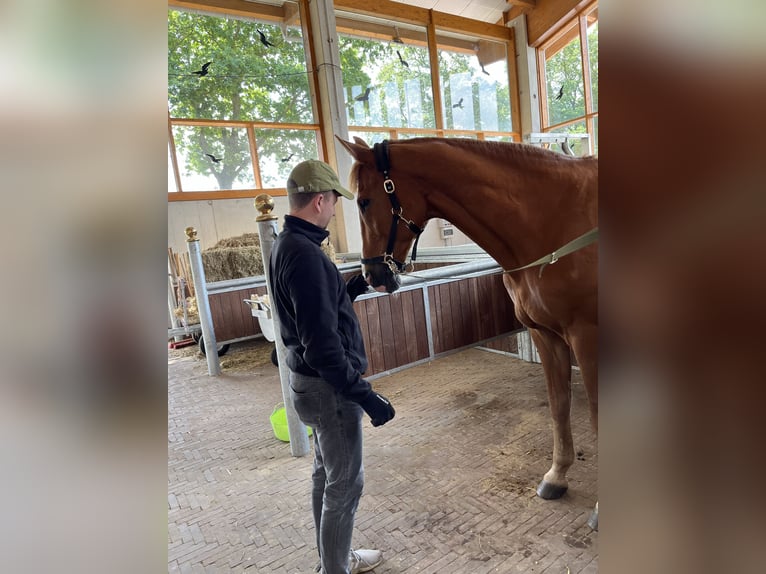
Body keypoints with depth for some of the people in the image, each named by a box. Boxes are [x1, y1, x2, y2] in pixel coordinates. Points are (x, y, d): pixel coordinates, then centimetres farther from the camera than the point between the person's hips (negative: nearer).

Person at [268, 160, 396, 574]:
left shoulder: (287, 245, 6)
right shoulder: (304, 254, -25)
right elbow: (322, 345, -29)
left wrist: (356, 286, 13)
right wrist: (366, 397, -24)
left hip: (314, 380, 10)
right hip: (329, 386, -10)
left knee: (326, 474, 23)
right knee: (344, 484, 7)